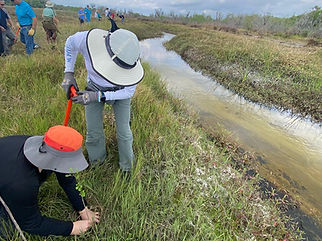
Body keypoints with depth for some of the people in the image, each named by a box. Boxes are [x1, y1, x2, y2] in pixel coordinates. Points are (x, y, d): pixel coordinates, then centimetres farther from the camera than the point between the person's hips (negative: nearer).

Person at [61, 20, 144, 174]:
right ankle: (96, 161, 37)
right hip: (95, 87, 2)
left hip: (120, 93, -1)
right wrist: (68, 73, -13)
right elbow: (70, 43, -8)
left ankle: (127, 167, 30)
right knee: (93, 132, 6)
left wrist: (98, 97, -31)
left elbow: (128, 92, -22)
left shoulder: (130, 63, -38)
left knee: (123, 132, 3)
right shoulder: (87, 39, -35)